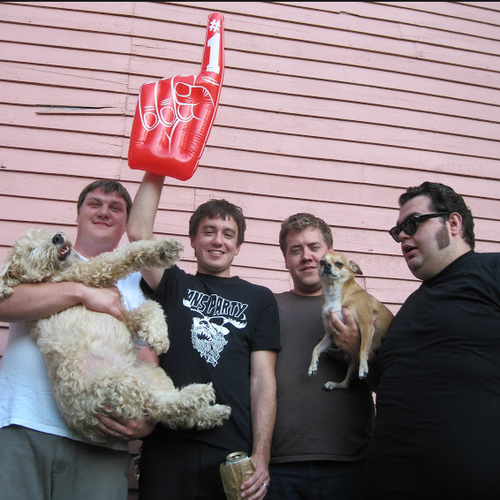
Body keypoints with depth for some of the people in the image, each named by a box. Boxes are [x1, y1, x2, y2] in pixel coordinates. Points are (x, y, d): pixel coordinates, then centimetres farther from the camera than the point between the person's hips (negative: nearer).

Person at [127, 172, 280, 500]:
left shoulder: (259, 299, 9)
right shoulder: (174, 285, 12)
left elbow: (262, 378, 2)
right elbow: (138, 232, -3)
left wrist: (261, 456, -7)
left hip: (233, 452, 0)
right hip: (167, 447, 0)